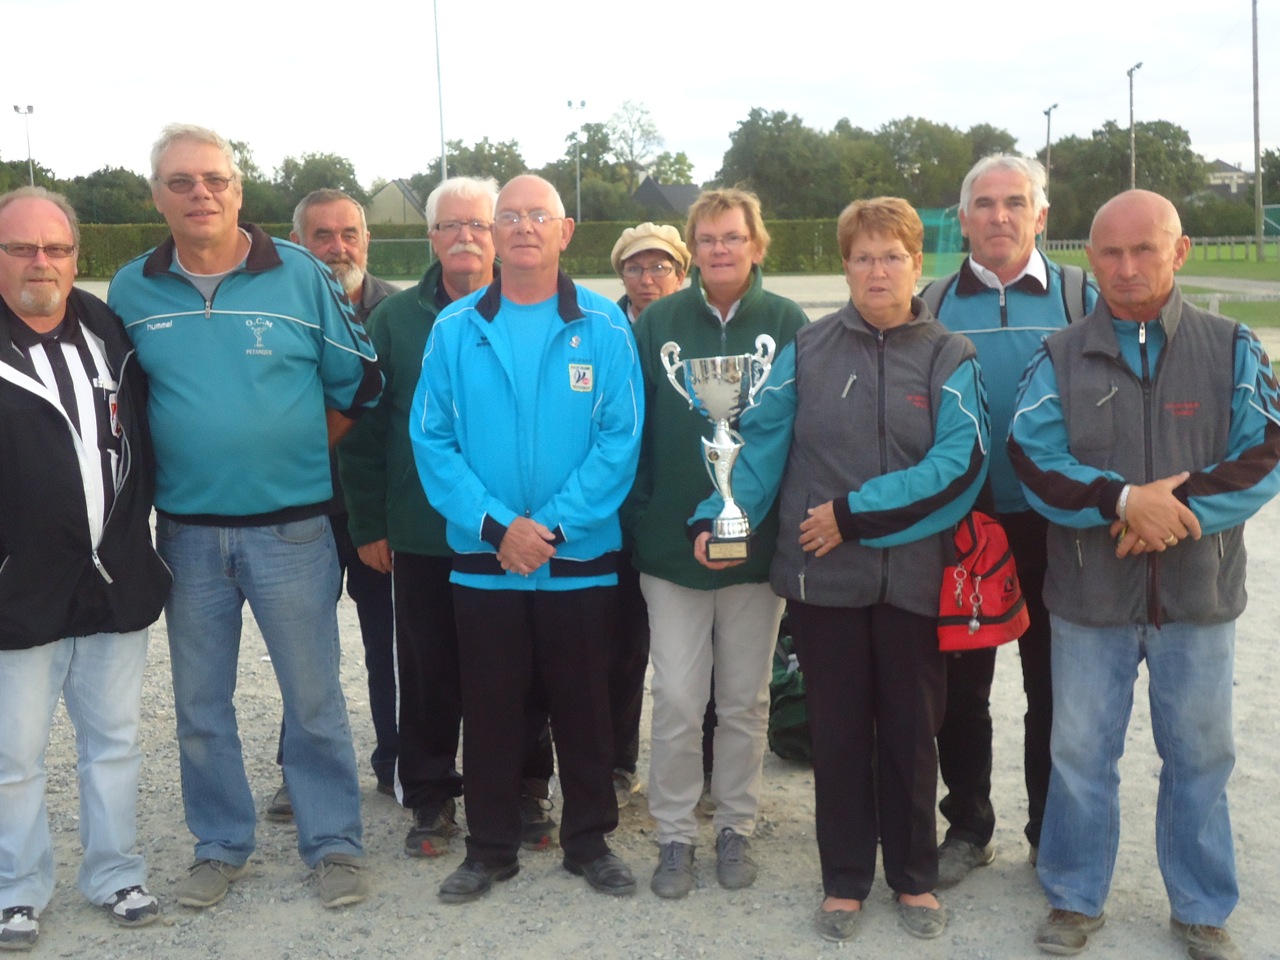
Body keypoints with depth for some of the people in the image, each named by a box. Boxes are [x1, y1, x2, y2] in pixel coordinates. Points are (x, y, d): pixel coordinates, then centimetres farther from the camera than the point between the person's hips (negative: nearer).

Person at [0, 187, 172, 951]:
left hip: (117, 582, 4)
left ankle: (116, 873, 28)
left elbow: (142, 435, 17)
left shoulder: (110, 330, 6)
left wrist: (138, 523, 11)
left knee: (116, 741, 14)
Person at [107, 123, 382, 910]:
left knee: (315, 696, 6)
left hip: (291, 528, -2)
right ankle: (221, 846, 30)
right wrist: (154, 477, 4)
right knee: (201, 704, 13)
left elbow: (358, 383, 2)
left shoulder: (302, 275, -4)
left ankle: (335, 843, 22)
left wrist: (308, 446, -1)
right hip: (185, 533, 3)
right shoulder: (131, 290, 2)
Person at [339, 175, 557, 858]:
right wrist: (368, 524, 0)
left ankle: (527, 794, 26)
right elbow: (363, 430, 4)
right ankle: (431, 800, 24)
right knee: (429, 673, 9)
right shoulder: (395, 320, 4)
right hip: (422, 537, 1)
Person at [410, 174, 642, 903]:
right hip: (482, 558, 1)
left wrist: (554, 526, -16)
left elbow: (620, 440, -7)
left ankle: (590, 841, 27)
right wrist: (495, 524, -14)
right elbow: (432, 440, -3)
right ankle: (491, 847, 25)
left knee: (584, 706, 10)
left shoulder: (605, 327, -2)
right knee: (490, 709, 10)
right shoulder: (455, 329, 1)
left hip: (581, 556, -1)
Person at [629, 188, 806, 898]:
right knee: (676, 700, 3)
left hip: (757, 540, 0)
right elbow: (634, 430, 2)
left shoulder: (787, 323, 0)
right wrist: (639, 519, -3)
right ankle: (675, 834, 19)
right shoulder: (656, 323, 1)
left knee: (744, 700, 11)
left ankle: (736, 828, 27)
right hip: (672, 542, 0)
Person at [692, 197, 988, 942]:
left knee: (911, 733, 12)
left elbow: (959, 464, -12)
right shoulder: (809, 350, 3)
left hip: (914, 577, 0)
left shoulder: (951, 358, -1)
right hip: (824, 575, 1)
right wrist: (722, 517, -15)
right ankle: (845, 881, 26)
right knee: (838, 733, 10)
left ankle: (915, 879, 30)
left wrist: (855, 513, -16)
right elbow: (762, 445, -1)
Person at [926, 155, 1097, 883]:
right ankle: (968, 827, 27)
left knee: (1054, 688, 10)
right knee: (961, 687, 10)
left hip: (1053, 527, -1)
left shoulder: (1081, 298, 0)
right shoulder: (933, 304, 3)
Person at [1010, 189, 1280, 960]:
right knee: (1081, 753, 10)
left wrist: (1175, 511, -19)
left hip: (1199, 593, 0)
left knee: (1199, 755, 12)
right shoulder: (1061, 358, 2)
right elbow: (1033, 460, -8)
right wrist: (1123, 500, -23)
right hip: (1090, 596, 0)